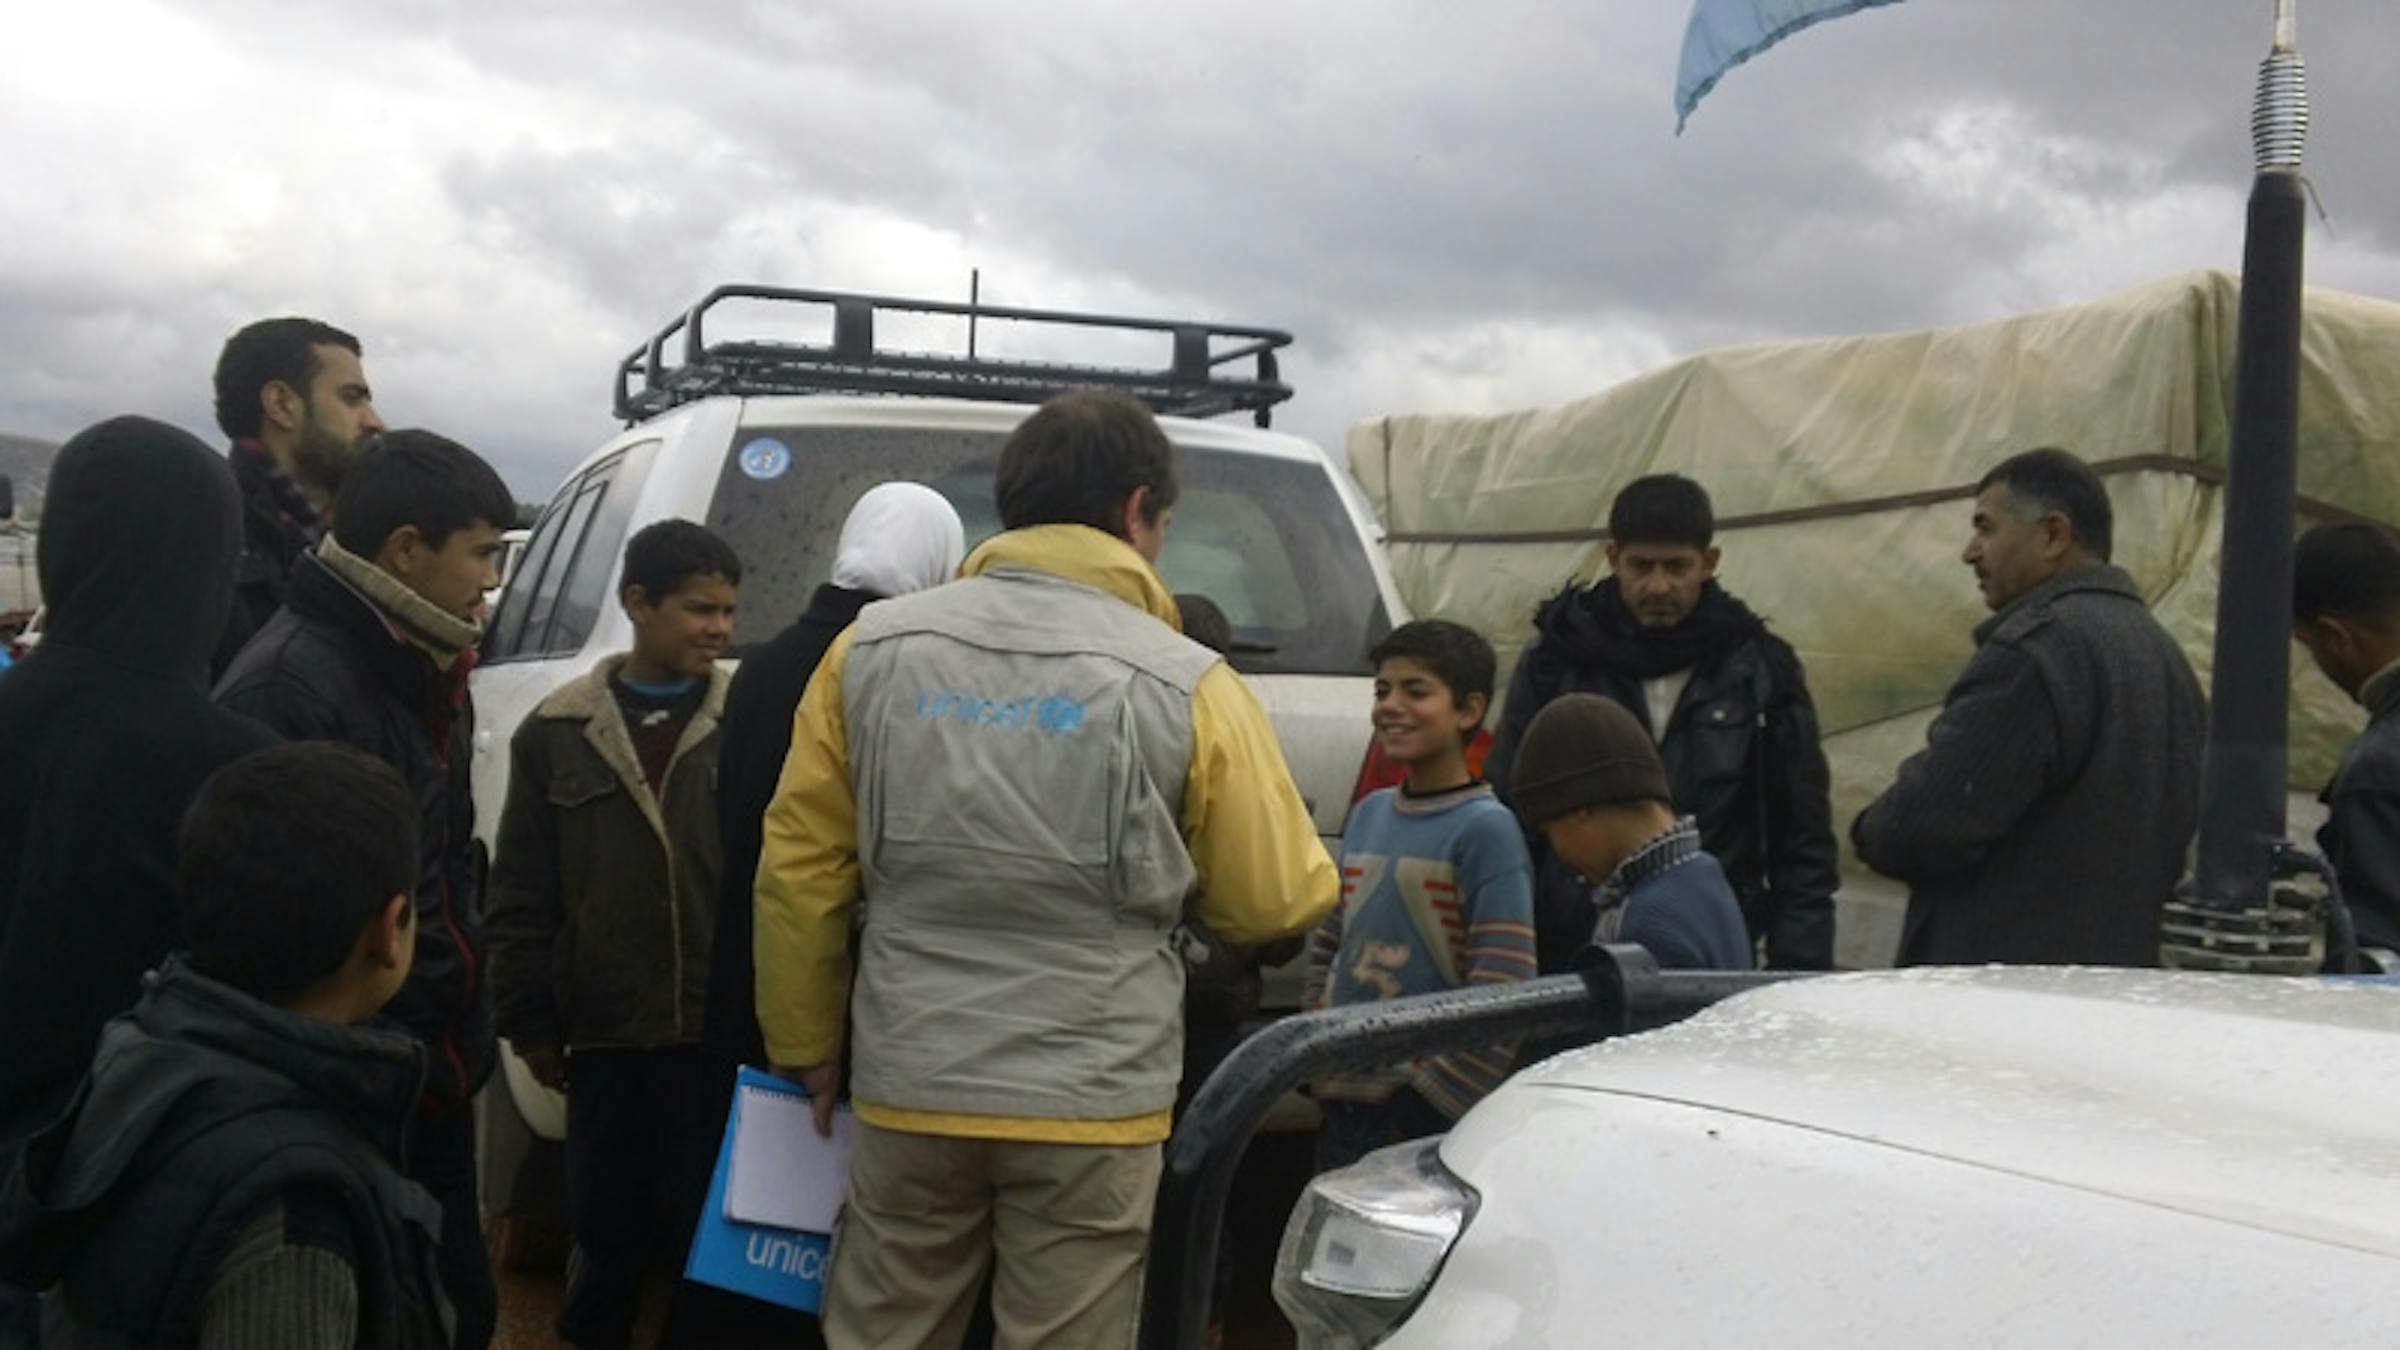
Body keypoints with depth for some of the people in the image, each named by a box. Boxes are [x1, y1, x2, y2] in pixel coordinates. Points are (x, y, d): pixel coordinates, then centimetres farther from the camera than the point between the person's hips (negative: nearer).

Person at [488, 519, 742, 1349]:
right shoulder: (557, 732, 4)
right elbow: (521, 897, 6)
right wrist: (531, 1024, 4)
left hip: (725, 1034, -1)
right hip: (606, 1039, 1)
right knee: (606, 1228, 13)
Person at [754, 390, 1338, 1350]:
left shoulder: (872, 649, 1)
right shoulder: (1186, 685, -9)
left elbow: (799, 874, 4)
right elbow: (1276, 904, -3)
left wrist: (806, 1046, 16)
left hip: (910, 1087, 3)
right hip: (1090, 1103, -2)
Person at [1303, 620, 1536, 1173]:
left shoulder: (1486, 828, -10)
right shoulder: (1368, 814, 10)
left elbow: (1504, 996, -16)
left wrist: (1430, 1091, -14)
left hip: (1430, 1115, -6)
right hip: (1342, 1103, 7)